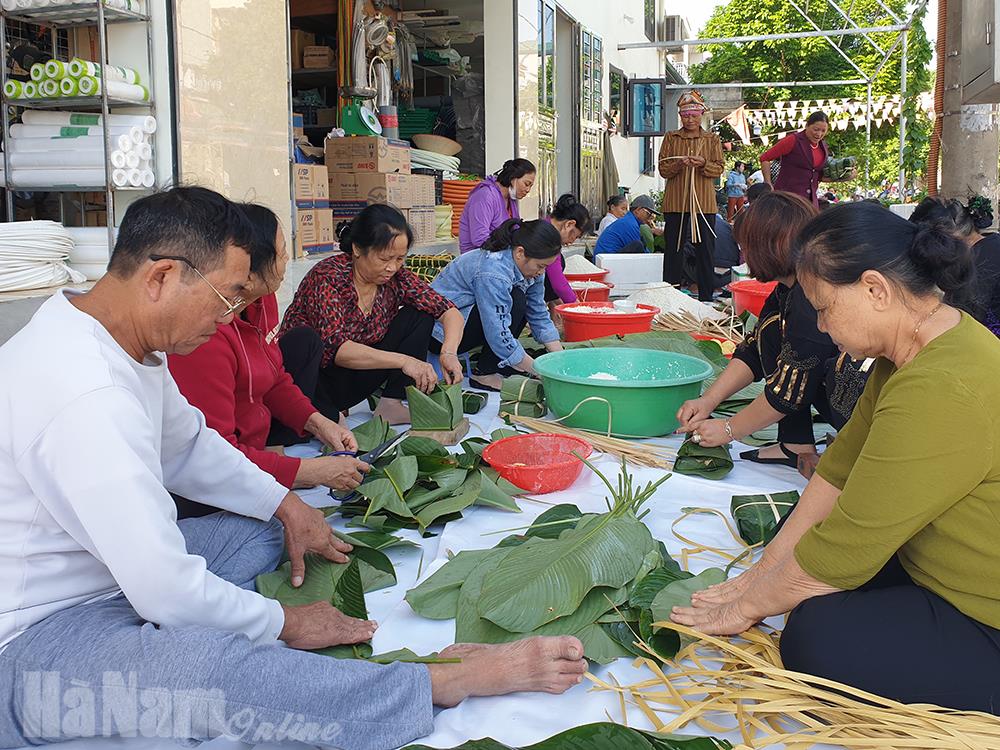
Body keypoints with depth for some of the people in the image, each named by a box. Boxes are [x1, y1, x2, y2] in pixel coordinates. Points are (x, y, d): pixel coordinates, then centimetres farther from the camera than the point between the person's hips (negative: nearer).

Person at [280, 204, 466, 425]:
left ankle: (391, 405, -13)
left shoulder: (396, 277, -6)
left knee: (419, 315, -5)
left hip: (353, 379, 6)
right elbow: (334, 347, -32)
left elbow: (450, 312, -5)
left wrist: (449, 353, -25)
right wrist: (403, 361, -38)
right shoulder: (327, 277, -21)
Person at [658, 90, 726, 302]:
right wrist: (678, 165, -16)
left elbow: (719, 169, 4)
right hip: (675, 202, 0)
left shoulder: (712, 139, 10)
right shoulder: (671, 138, 9)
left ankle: (706, 297, 7)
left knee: (705, 249, 1)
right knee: (674, 248, 2)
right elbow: (663, 169, 4)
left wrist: (703, 164, -16)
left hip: (704, 202, 0)